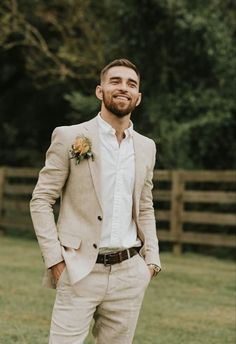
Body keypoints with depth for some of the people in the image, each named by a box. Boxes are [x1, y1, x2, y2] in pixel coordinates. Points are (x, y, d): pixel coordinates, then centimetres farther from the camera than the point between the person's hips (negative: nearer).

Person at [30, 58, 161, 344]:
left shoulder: (146, 147, 12)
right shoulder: (70, 137, -2)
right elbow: (41, 200, -2)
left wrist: (152, 259, 8)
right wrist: (55, 259, -10)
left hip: (129, 275, 4)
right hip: (80, 272, -4)